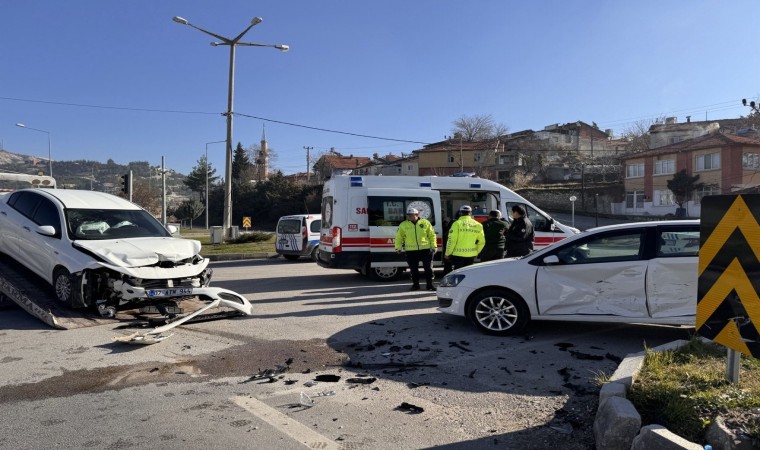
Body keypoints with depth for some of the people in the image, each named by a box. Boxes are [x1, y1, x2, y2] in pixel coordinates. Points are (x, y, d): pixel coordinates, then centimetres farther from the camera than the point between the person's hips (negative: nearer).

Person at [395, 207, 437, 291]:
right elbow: (399, 237, 10)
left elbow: (432, 235, 7)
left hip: (425, 249, -1)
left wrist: (433, 246, 2)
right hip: (411, 251, 1)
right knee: (413, 269, 7)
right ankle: (415, 285, 21)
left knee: (428, 268, 2)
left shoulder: (425, 223, 3)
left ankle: (429, 285, 14)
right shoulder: (403, 225, 5)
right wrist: (398, 247, 2)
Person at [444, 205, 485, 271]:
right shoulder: (478, 225, 6)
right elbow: (481, 242, 9)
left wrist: (447, 253, -2)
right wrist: (476, 252, 22)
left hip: (458, 254, -4)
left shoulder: (457, 223, -8)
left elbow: (451, 240, -11)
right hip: (471, 255, 4)